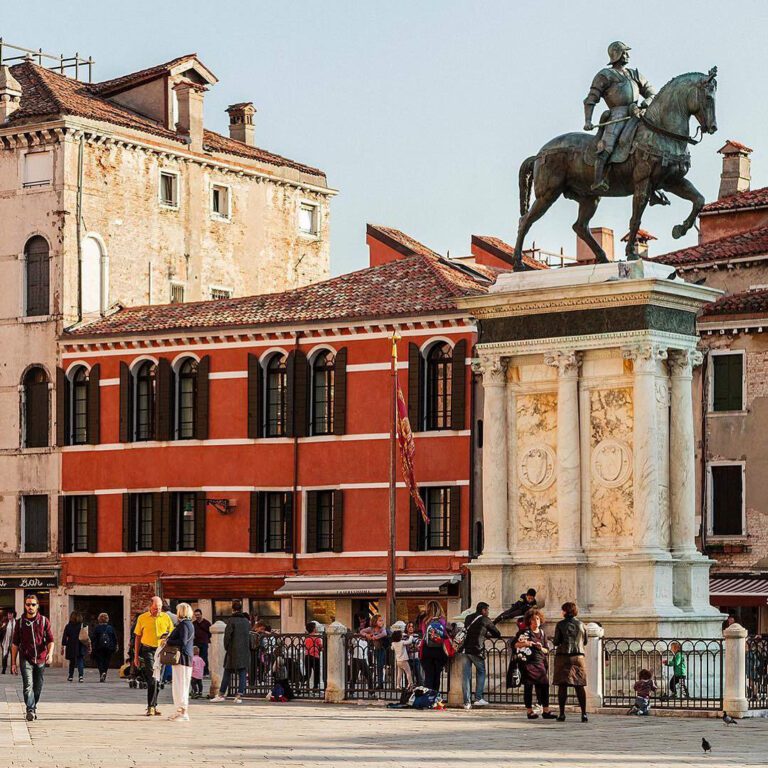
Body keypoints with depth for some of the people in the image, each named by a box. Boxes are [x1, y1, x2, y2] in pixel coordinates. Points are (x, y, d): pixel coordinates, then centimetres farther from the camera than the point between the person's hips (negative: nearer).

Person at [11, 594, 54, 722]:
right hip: (25, 659, -1)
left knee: (38, 687, 10)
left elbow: (50, 640, 0)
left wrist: (50, 653, -19)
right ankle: (30, 710, -22)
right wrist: (13, 663, 6)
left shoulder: (44, 621, 4)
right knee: (28, 685, -16)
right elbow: (15, 644, 9)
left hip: (40, 659, 1)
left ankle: (34, 707, 28)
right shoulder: (20, 622, 5)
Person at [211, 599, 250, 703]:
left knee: (227, 673, 5)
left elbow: (227, 636, -11)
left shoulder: (231, 620, -9)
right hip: (244, 652, 4)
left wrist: (226, 647, 1)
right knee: (242, 674, 3)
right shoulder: (246, 621, 7)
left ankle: (221, 694, 10)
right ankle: (239, 696, -2)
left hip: (233, 652, -4)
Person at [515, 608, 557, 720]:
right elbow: (516, 645, -3)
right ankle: (530, 712, 4)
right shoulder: (524, 632, -1)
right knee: (528, 687, -1)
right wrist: (524, 644, -21)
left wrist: (541, 648, -7)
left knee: (544, 685, -3)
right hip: (527, 663, -4)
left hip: (540, 662, 4)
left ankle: (546, 711, 0)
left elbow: (547, 650, 15)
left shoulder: (542, 633, 12)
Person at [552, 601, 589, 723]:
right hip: (578, 657, 2)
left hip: (563, 656, -2)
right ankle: (584, 714, -1)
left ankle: (562, 714, -1)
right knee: (579, 686, 4)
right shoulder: (581, 625, 5)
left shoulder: (560, 625, -5)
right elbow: (585, 642, 12)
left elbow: (556, 642, -5)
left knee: (562, 686, 2)